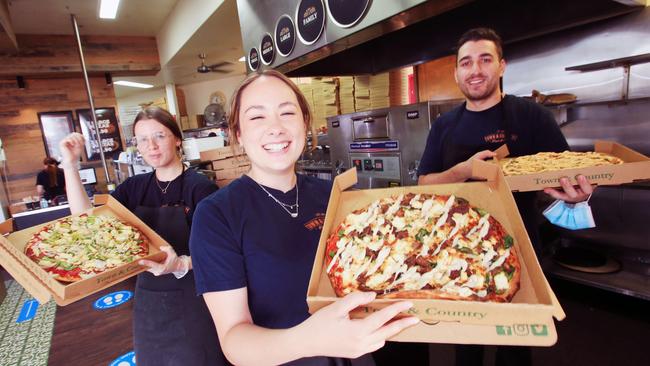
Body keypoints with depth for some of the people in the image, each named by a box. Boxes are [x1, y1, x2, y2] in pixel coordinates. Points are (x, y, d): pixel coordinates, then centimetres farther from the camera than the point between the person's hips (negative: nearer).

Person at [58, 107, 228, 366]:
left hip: (193, 298, -5)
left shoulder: (200, 188, -15)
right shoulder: (134, 187, 3)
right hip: (148, 299, 5)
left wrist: (181, 264, -36)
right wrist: (71, 165, -9)